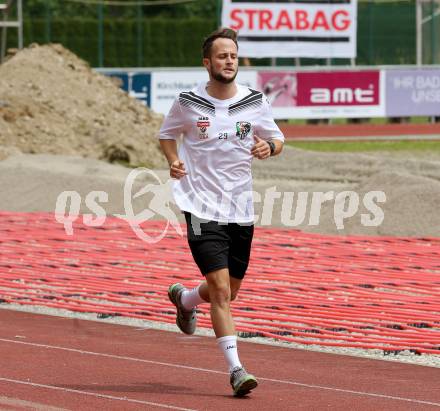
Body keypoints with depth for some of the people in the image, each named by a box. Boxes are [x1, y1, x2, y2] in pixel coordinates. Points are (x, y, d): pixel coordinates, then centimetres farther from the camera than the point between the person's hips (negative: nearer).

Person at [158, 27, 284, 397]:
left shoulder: (255, 101, 1)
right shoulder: (188, 103, -4)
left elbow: (278, 139, 12)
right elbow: (167, 134, 14)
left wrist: (268, 148, -11)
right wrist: (174, 161, -6)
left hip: (240, 209, 4)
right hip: (202, 207, -4)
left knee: (228, 292, 16)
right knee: (221, 289, -15)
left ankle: (184, 298, 49)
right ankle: (235, 369, -14)